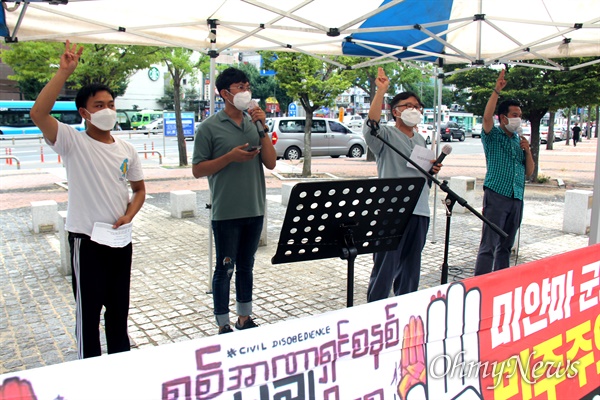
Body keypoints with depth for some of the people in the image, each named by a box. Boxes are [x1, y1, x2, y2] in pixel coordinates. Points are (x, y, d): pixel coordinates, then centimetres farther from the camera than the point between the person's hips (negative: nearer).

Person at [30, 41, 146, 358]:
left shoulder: (126, 150, 6)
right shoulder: (72, 142, -8)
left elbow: (139, 189, 15)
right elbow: (38, 113, -25)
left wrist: (129, 215, -4)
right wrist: (65, 72, -26)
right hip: (86, 240, -5)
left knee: (119, 307, 18)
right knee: (88, 310, 5)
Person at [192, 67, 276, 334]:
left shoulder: (255, 123, 8)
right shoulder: (210, 127, -6)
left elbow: (271, 163, 1)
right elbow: (198, 170, -6)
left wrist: (263, 128, -7)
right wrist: (231, 156, -18)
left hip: (255, 210, 5)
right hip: (226, 212, -5)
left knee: (246, 266, 16)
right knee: (225, 269, 5)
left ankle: (245, 319, 31)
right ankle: (223, 326, 19)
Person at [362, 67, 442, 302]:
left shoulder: (421, 140, 19)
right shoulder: (386, 135, -4)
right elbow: (371, 124, -27)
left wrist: (433, 170, 8)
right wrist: (381, 91, -33)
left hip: (419, 211, 7)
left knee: (411, 268, 16)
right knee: (385, 267, -5)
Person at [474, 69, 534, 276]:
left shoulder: (519, 140, 18)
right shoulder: (493, 136, 1)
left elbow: (529, 172, 17)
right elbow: (487, 117, -21)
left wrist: (528, 151, 2)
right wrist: (497, 91, -24)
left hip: (517, 198, 7)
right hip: (496, 195, -6)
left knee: (506, 245, 13)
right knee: (489, 245, -10)